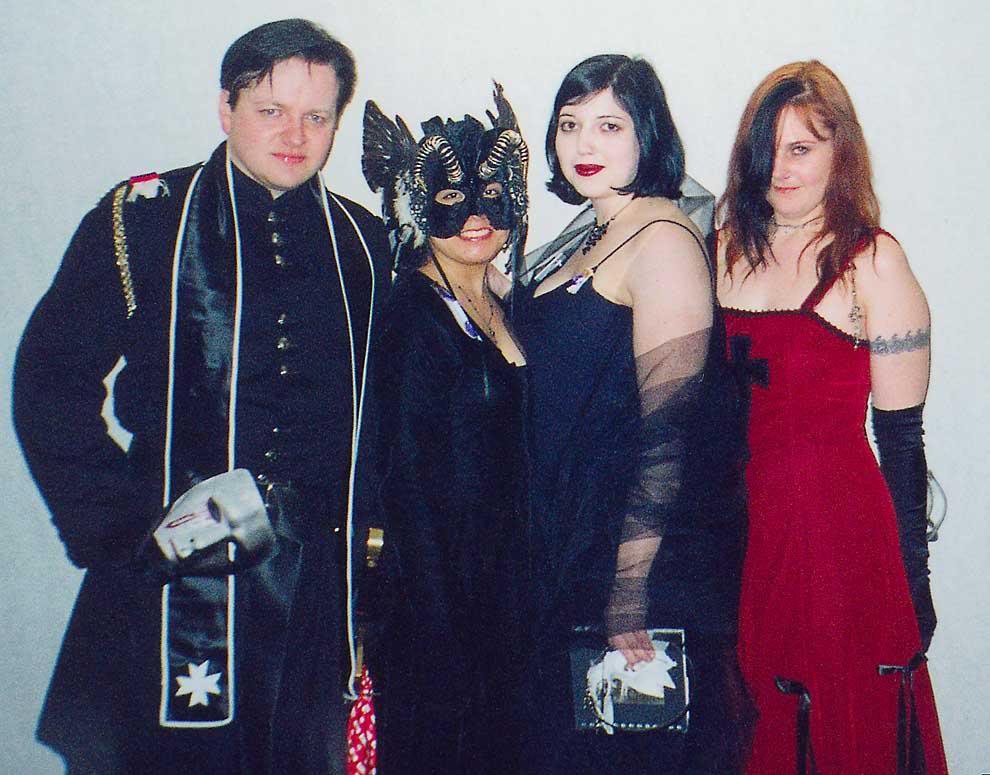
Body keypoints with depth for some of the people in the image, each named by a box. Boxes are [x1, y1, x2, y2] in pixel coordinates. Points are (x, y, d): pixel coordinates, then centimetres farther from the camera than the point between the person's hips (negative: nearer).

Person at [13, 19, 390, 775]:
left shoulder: (363, 244, 9)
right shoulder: (141, 218, 0)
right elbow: (51, 384, -3)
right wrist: (128, 530, -10)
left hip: (316, 585, 3)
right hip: (173, 572, -2)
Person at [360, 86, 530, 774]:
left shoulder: (499, 308, 8)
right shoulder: (413, 313, -15)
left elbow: (509, 455, 11)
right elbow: (408, 478, -17)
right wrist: (440, 609, -17)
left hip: (503, 580, 8)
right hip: (439, 581, -7)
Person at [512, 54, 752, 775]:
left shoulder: (664, 240, -16)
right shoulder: (589, 241, 12)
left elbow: (669, 425, -22)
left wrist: (629, 589, -24)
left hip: (645, 549, -9)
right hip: (571, 539, 9)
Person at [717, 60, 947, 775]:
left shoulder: (873, 259, -8)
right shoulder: (728, 248, 7)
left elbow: (901, 434, -8)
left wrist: (912, 581, -6)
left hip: (838, 523, -4)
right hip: (738, 521, 5)